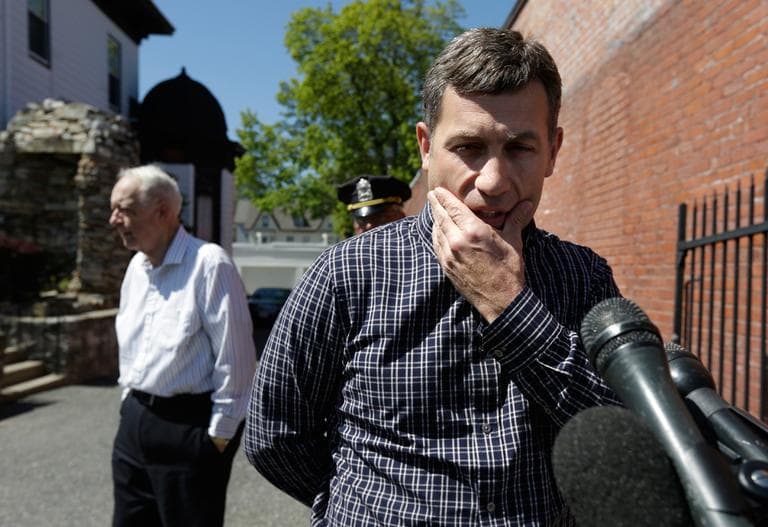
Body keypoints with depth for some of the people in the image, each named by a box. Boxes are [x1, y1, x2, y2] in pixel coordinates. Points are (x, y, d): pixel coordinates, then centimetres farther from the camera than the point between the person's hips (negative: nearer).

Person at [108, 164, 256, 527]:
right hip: (135, 421, 8)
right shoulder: (136, 266, 8)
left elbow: (235, 358, -17)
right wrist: (130, 399, 18)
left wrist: (220, 432, -13)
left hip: (190, 426, -7)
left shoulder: (209, 263, -17)